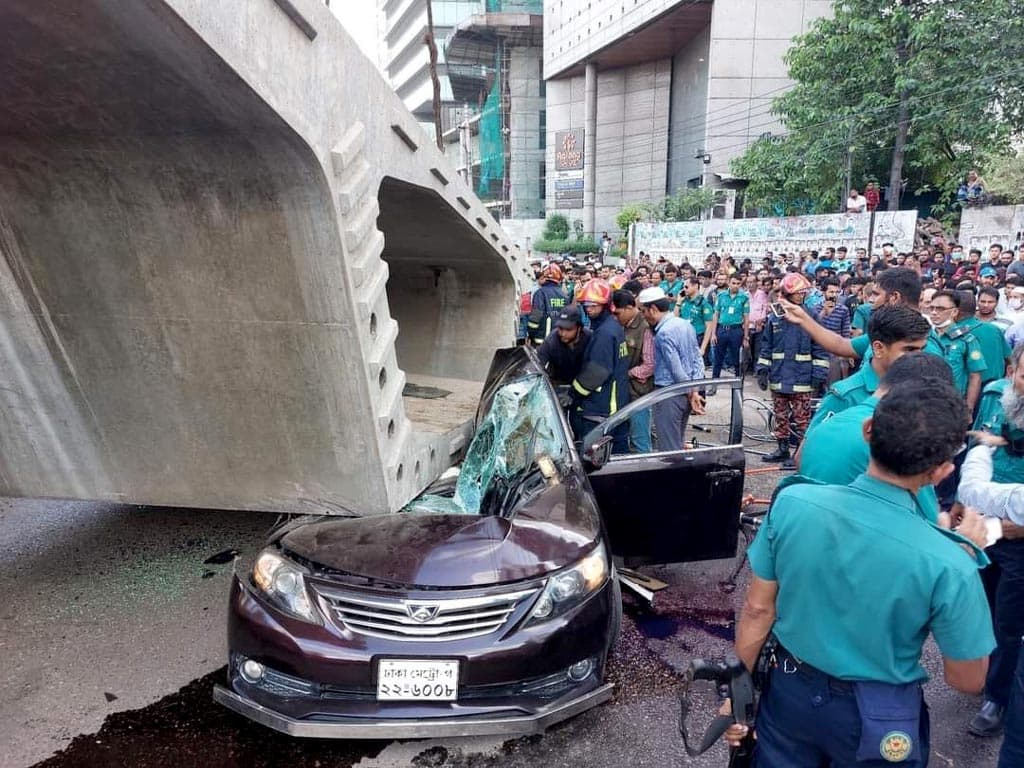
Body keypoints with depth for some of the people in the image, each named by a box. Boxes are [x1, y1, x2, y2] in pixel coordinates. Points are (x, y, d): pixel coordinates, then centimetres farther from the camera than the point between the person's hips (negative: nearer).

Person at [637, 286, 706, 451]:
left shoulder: (663, 333, -19)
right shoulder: (686, 324, 7)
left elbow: (676, 369, -20)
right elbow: (698, 358, 7)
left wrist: (691, 394, -10)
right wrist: (695, 390, 3)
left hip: (668, 393, -9)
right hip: (684, 392, 9)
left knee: (668, 447, 2)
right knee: (678, 444, 19)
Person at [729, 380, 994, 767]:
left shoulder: (791, 502, -22)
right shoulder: (947, 565, -27)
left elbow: (758, 610, -10)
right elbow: (967, 680, -9)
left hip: (789, 691, 2)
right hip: (877, 720, -1)